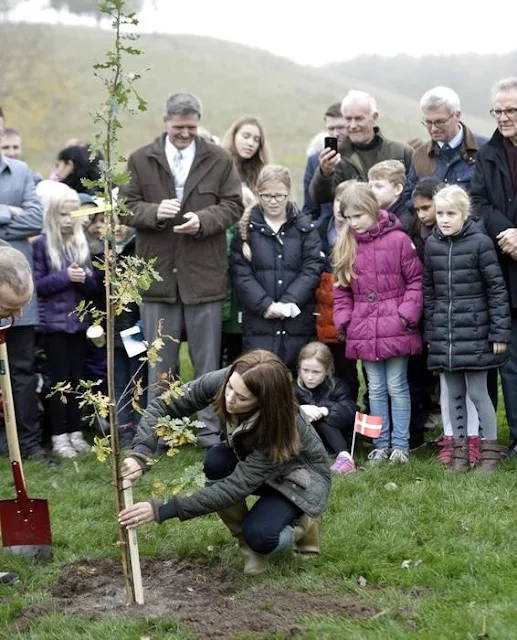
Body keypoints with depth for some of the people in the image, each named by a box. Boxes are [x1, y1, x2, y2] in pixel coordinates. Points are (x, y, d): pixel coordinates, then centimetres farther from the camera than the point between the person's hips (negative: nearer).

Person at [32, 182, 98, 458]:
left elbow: (93, 287, 9)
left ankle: (75, 431, 17)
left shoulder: (81, 244, 7)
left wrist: (84, 278, -13)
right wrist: (65, 276, -17)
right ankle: (59, 435, 6)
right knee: (60, 378, -1)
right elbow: (36, 285, -9)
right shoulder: (41, 244, -6)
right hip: (53, 323, -4)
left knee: (77, 377, 8)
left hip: (78, 321, 4)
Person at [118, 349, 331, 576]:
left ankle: (304, 523, 2)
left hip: (301, 475, -5)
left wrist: (163, 510, -45)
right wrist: (140, 454, -39)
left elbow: (236, 486, -41)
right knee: (216, 461, -29)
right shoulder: (220, 382, -29)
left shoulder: (282, 428, -40)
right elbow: (164, 405, -21)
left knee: (259, 536, -31)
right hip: (249, 460, 5)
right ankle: (247, 542, -7)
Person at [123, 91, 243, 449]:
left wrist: (202, 220, -16)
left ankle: (210, 429, 17)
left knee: (207, 360, 7)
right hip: (158, 272, 1)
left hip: (205, 274, 0)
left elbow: (233, 205, 2)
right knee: (160, 361, 9)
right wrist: (154, 211, -16)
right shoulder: (140, 161, 5)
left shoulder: (219, 160, 4)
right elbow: (127, 206, 4)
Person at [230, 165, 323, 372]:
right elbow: (241, 274, -1)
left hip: (298, 322, 1)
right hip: (259, 322, -1)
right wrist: (265, 305, -13)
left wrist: (288, 302, -13)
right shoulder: (246, 228, 5)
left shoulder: (304, 228, 7)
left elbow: (312, 270, -1)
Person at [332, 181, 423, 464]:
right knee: (376, 389, 12)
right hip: (363, 331, 4)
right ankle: (381, 444, 20)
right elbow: (341, 289, 12)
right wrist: (343, 319, 1)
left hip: (395, 330, -4)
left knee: (397, 386, 4)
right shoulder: (346, 245, 7)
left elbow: (416, 280, -5)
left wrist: (407, 314, -11)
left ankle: (400, 445, 12)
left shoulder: (398, 239, -7)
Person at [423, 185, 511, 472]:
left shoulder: (480, 242, -8)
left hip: (475, 332, -4)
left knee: (477, 392, -1)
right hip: (444, 334, 4)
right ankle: (459, 447, 20)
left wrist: (500, 331, -10)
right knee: (454, 393, 11)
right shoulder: (432, 244, 6)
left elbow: (496, 288, -7)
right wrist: (430, 331, 11)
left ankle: (490, 448, 11)